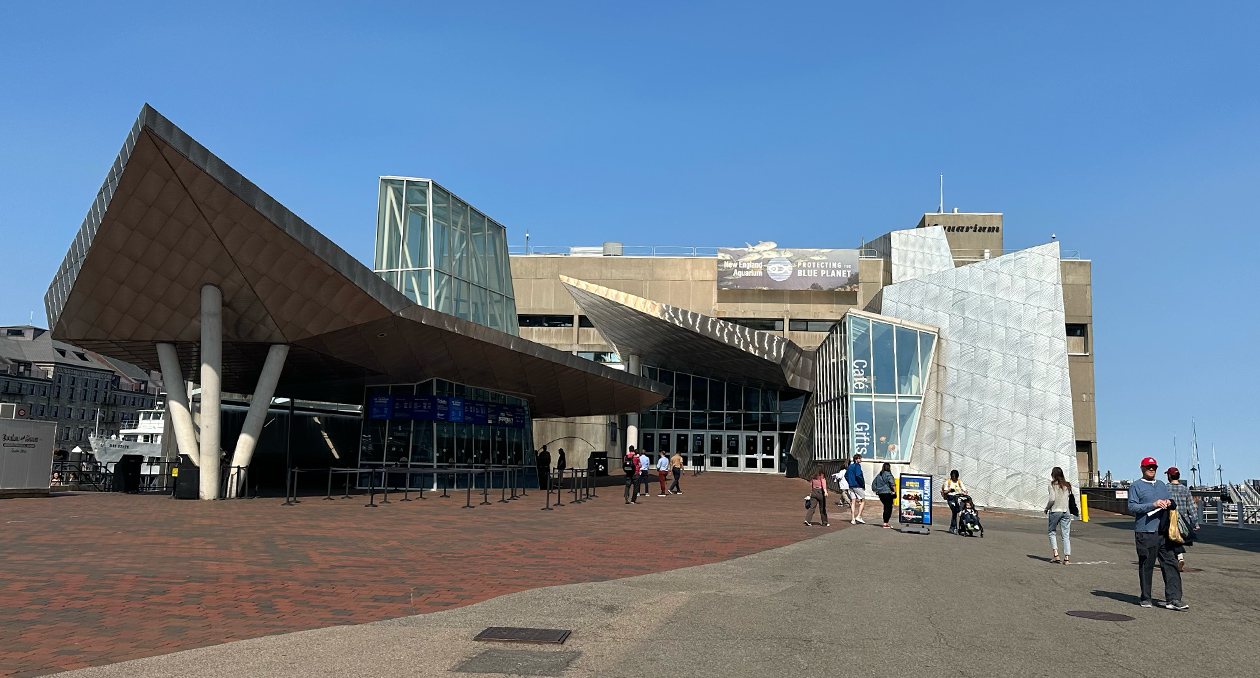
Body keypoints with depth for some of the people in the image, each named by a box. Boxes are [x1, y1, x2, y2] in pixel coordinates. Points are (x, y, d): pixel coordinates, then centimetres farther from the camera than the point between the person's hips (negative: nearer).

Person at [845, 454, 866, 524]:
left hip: (851, 486, 7)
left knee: (853, 502, 6)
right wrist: (863, 484, -12)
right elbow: (858, 475, -22)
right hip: (857, 486, -7)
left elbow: (846, 475, 22)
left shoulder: (850, 466, 16)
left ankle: (852, 519, 2)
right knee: (863, 501, 4)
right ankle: (858, 516, -5)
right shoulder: (857, 465, -10)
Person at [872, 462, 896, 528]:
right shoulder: (888, 474, -10)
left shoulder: (879, 475, 12)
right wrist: (894, 491, -15)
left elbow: (873, 483, 17)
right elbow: (892, 483, -21)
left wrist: (876, 490, 21)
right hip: (887, 493, -7)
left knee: (886, 508, 17)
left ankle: (885, 522, 17)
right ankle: (885, 523, -5)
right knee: (888, 508, -2)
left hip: (880, 493, 7)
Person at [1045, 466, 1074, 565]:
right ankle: (1067, 558, 1)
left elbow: (1052, 499, -12)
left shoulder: (1052, 485, -5)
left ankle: (1056, 554, 0)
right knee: (1066, 535, 4)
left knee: (1052, 532, 11)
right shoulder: (1067, 485, 8)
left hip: (1055, 511, -3)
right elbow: (1070, 498, 4)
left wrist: (1047, 508, 1)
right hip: (1066, 511, 3)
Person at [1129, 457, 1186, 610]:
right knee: (1146, 566, 1)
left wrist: (1169, 503, -1)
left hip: (1164, 532, 5)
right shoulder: (1136, 486, 2)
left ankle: (1173, 599, -4)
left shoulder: (1162, 485, 22)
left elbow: (1172, 502, 23)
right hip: (1145, 533, -5)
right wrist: (1153, 505, -18)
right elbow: (1132, 507, -7)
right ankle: (1146, 598, 11)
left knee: (1170, 564, -3)